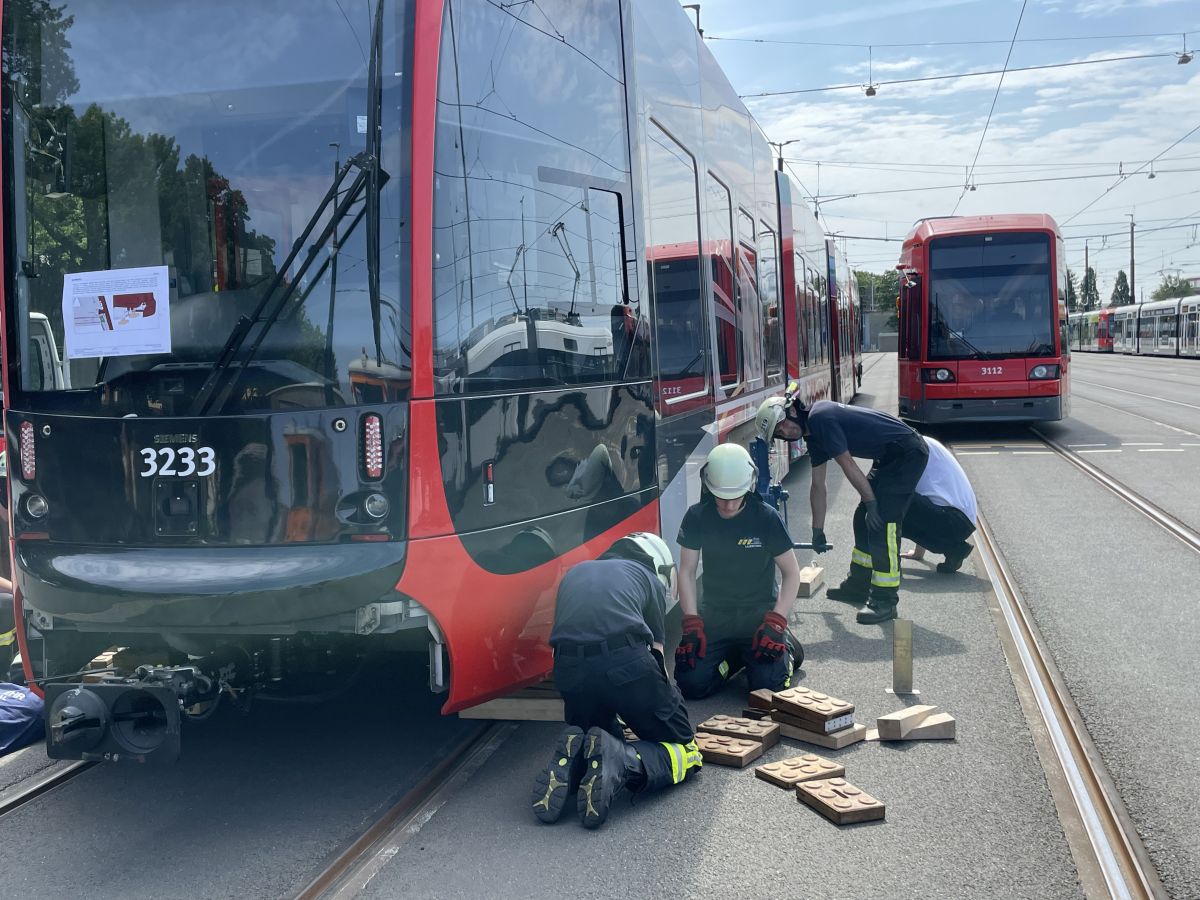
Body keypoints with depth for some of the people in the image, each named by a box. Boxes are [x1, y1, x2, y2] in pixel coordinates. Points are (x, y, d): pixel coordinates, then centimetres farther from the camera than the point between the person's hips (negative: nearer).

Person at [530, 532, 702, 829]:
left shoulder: (575, 573, 34)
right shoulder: (648, 577, 23)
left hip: (568, 668, 4)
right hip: (626, 660, -4)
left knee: (603, 737, 30)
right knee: (685, 750, 13)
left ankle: (571, 763, -4)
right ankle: (626, 762, -18)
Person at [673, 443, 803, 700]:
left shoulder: (766, 517, -12)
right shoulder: (697, 517, -5)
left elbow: (791, 573, -6)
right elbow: (687, 571, 0)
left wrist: (776, 622, -17)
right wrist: (691, 624, -10)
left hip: (759, 611, -2)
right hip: (715, 613, 3)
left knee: (767, 686, -21)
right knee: (691, 683, -13)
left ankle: (786, 648, 13)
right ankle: (737, 656, 16)